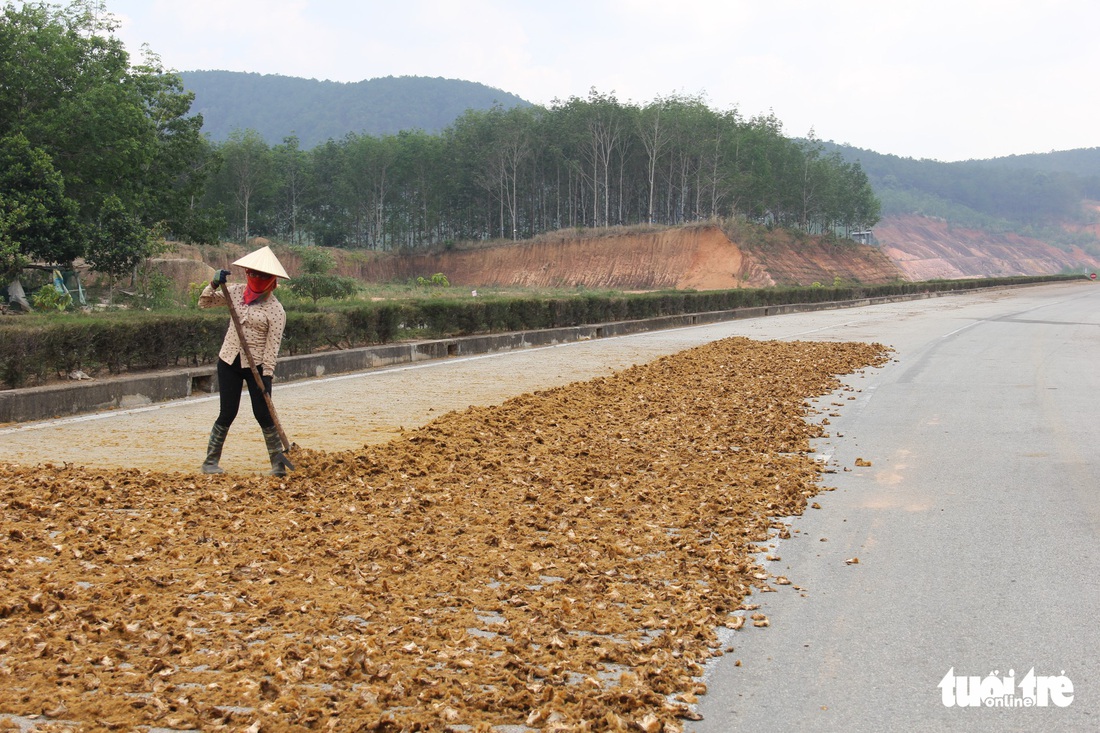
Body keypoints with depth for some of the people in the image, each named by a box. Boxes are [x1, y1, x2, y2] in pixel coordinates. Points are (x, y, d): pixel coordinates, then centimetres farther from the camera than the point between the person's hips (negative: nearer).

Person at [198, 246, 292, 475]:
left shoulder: (275, 310, -10)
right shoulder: (236, 292, 3)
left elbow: (272, 345, -14)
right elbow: (204, 303, 8)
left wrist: (266, 375, -19)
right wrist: (214, 284, -10)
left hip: (257, 366, -3)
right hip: (229, 361, 3)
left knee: (263, 413, -3)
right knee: (227, 413, 3)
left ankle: (278, 462, 9)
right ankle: (210, 461, 14)